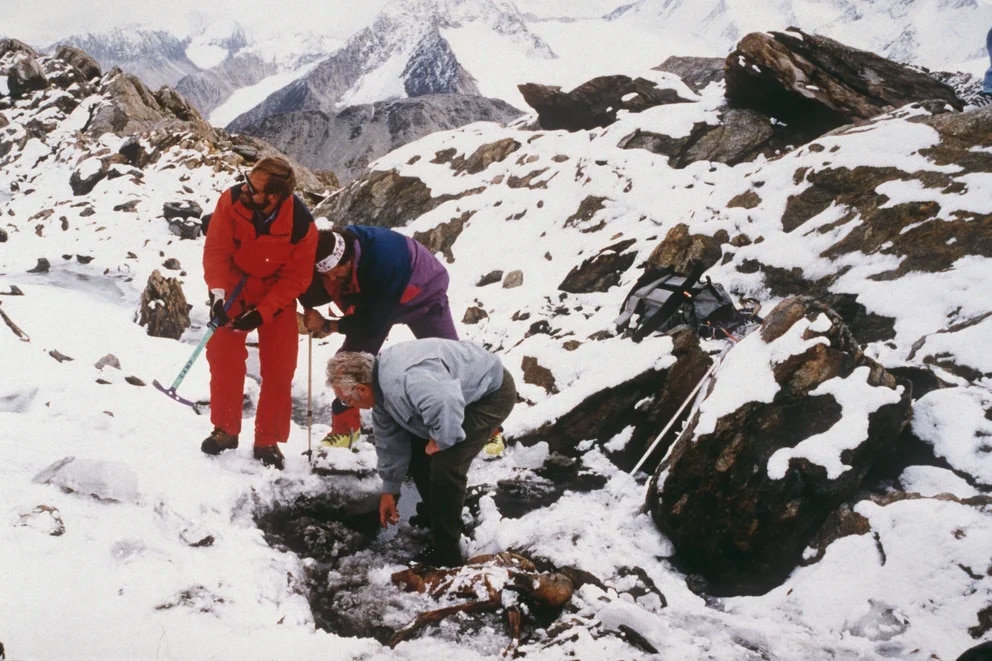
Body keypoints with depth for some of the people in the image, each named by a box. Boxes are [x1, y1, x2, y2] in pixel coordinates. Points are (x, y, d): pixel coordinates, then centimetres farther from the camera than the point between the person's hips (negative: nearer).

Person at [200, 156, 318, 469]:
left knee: (278, 368, -2)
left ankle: (268, 440, 11)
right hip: (235, 284, 1)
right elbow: (216, 249, -18)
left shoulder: (302, 227, -30)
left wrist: (261, 313, -25)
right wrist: (217, 293, -28)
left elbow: (295, 278, -19)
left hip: (277, 293, -1)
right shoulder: (231, 201, -27)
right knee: (224, 355, -2)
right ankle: (225, 429, 14)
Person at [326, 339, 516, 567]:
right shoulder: (381, 381, -2)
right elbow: (389, 438, 8)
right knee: (415, 452, 14)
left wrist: (440, 440, -30)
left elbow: (447, 405, -51)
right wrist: (390, 488, 13)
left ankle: (445, 554, -6)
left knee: (445, 465, -19)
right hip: (463, 392, 10)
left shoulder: (405, 378, -36)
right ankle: (435, 515, 33)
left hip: (492, 393, -10)